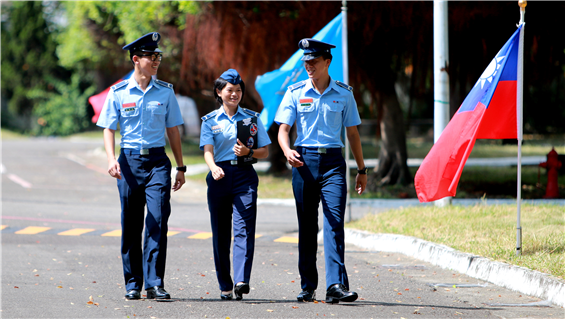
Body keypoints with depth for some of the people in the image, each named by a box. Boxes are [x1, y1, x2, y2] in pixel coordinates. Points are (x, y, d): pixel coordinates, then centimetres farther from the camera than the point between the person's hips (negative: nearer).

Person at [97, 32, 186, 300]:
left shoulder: (165, 91, 7)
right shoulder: (118, 92, 3)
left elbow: (173, 130, 12)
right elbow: (108, 129, 3)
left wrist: (180, 167, 12)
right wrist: (111, 159, -13)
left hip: (158, 160, 1)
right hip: (130, 160, 0)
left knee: (158, 221, -11)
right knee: (131, 226, 4)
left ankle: (155, 283, -10)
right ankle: (133, 284, 13)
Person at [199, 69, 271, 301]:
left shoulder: (252, 118, 12)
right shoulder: (210, 121, 9)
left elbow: (265, 152, 11)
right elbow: (207, 150, -5)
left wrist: (248, 152, -10)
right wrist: (213, 167, -26)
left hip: (245, 175, -1)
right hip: (220, 176, 1)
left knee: (244, 227, -16)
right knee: (221, 232, 3)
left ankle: (242, 281, -26)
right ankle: (225, 285, 12)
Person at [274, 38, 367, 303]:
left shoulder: (343, 93, 7)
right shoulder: (295, 92, 5)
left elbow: (352, 132, 13)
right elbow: (283, 128, 2)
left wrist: (362, 169, 14)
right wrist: (287, 150, -20)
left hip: (333, 162, -1)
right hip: (304, 161, 1)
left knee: (334, 222, -13)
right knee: (307, 226, 6)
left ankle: (336, 286, -19)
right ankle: (308, 286, 14)